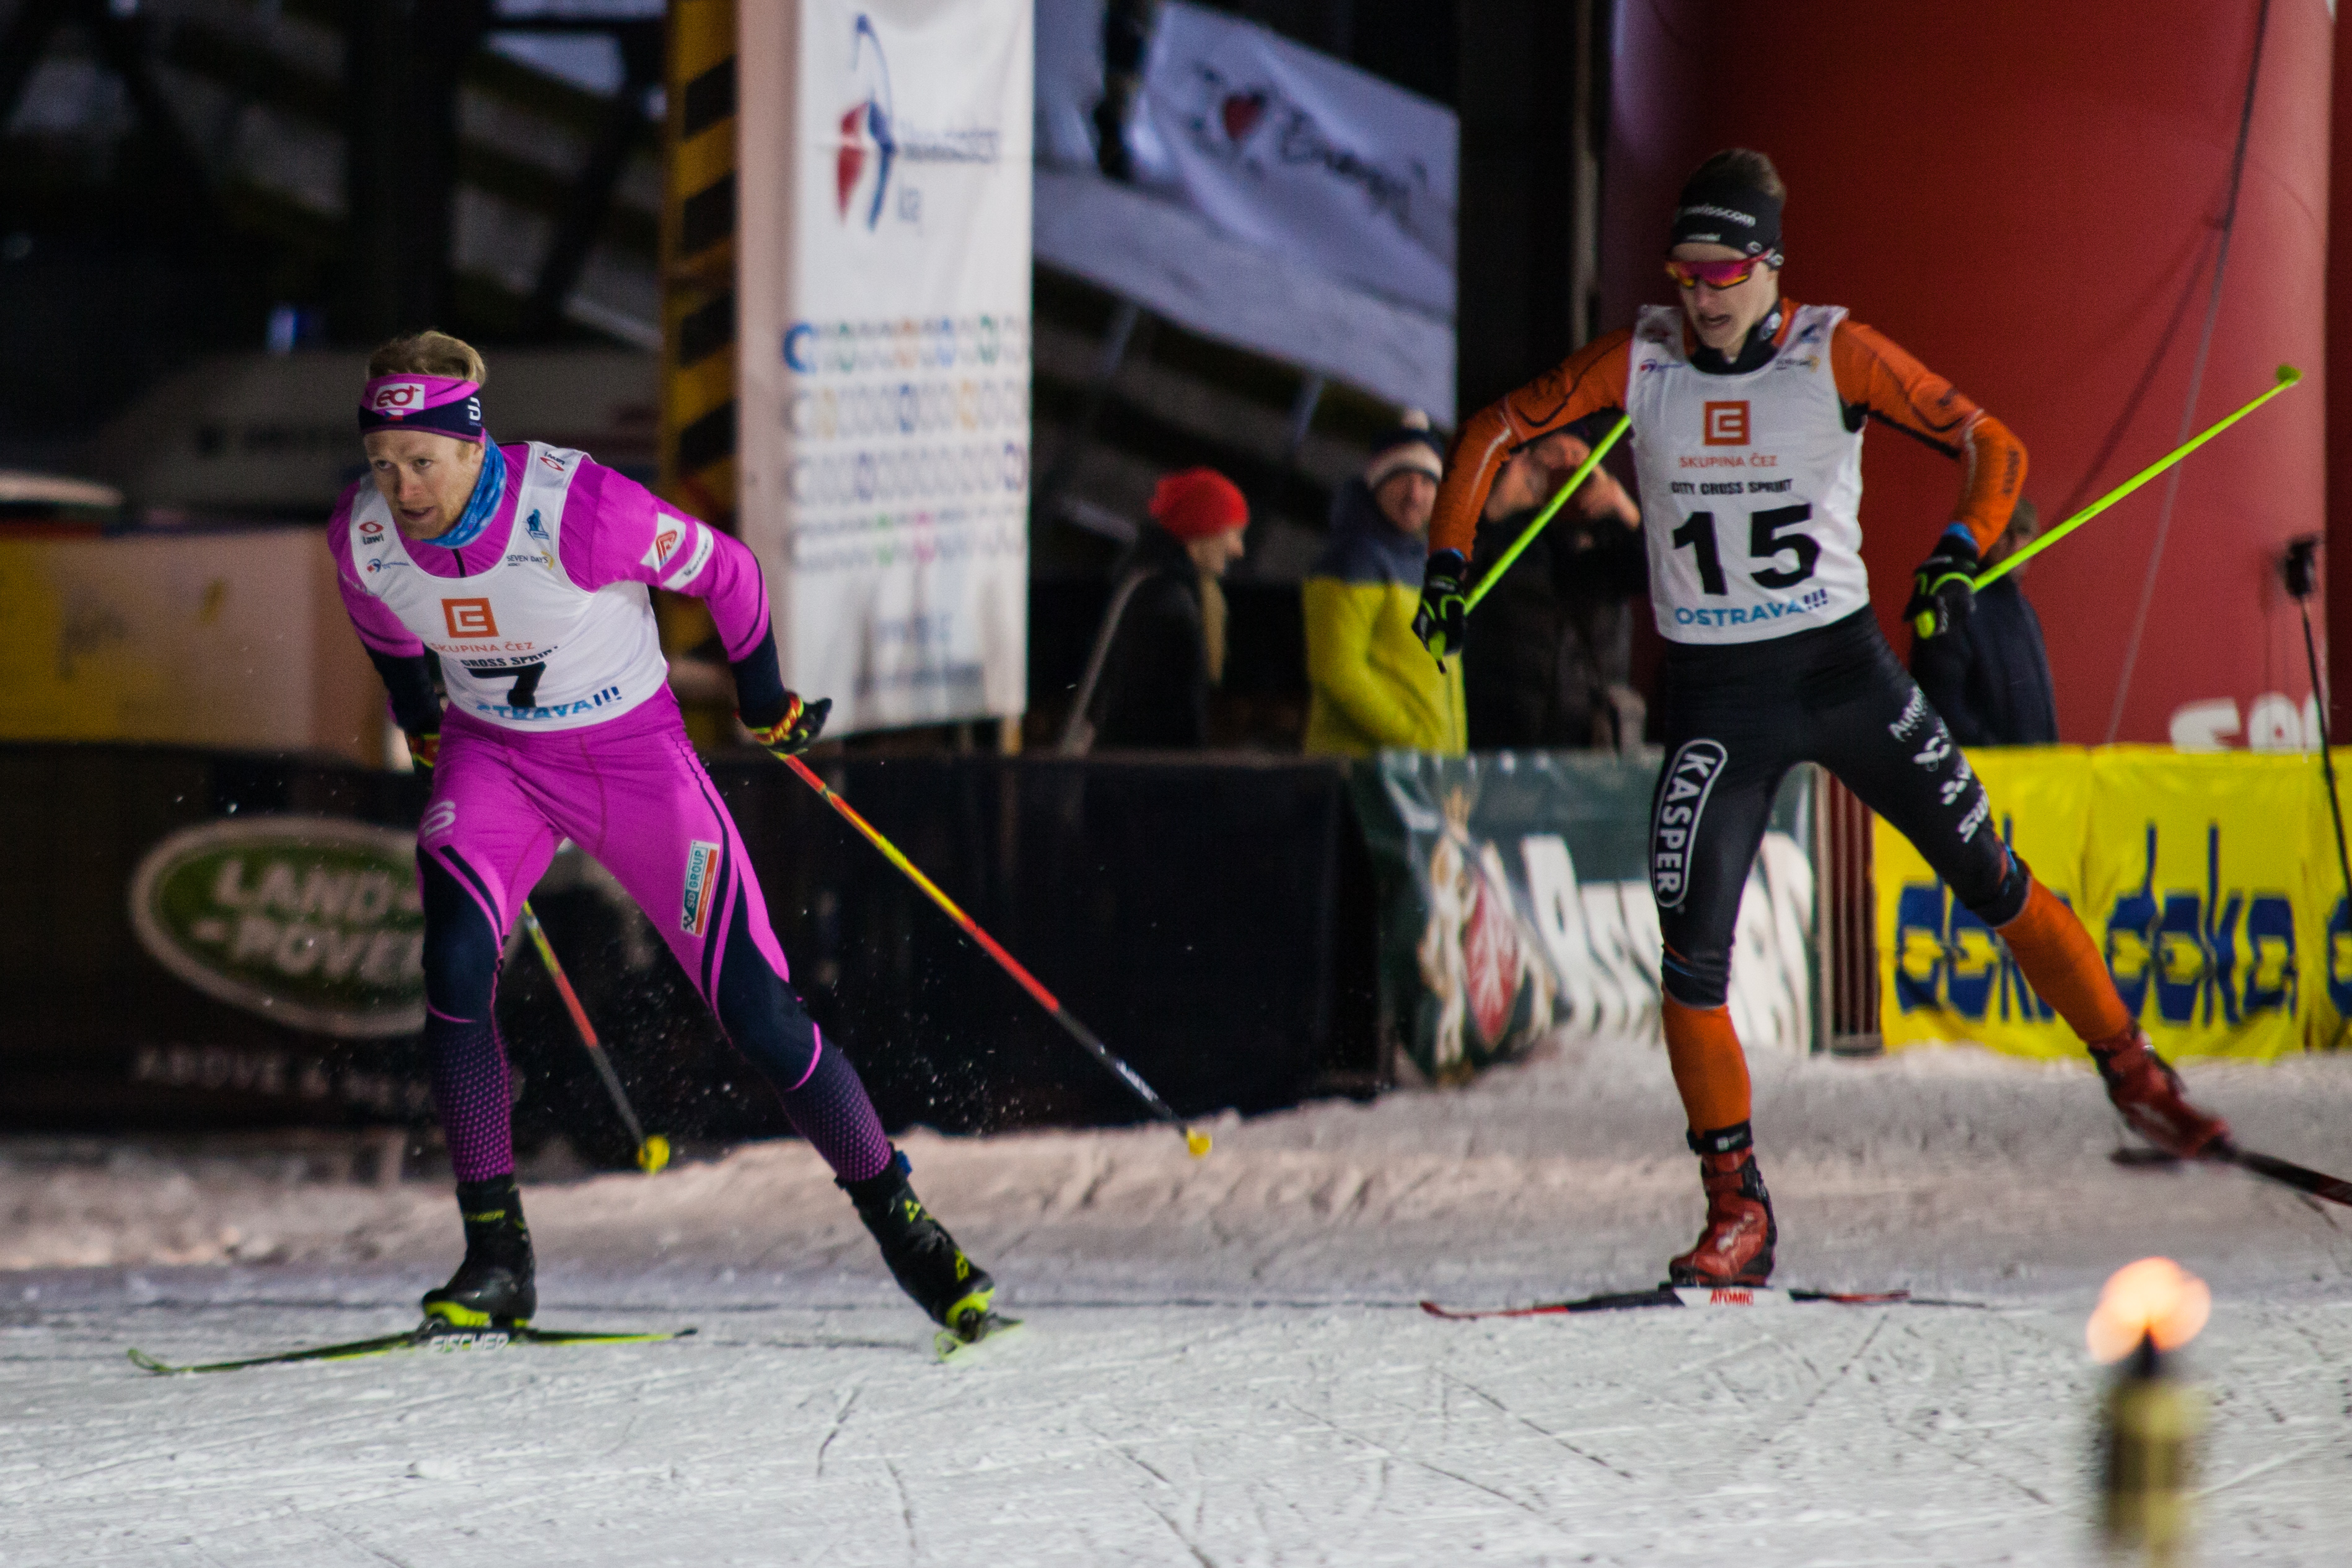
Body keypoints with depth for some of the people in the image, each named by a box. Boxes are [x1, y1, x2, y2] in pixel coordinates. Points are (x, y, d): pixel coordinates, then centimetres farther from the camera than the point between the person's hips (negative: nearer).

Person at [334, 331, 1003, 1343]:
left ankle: (898, 1221, 12)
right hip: (493, 758, 3)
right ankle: (495, 1258, -13)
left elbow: (722, 571, -13)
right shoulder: (363, 538, -18)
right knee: (456, 967, -23)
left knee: (756, 1011, -6)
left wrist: (764, 700, 1)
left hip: (634, 754, -3)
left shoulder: (579, 511, -31)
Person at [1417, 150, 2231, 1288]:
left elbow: (1989, 444, -6)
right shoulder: (1639, 364, -3)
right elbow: (1496, 433, 8)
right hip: (1712, 694, 1)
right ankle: (1737, 1213, 1)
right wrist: (1448, 562, -1)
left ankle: (2130, 1073, 21)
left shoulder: (1836, 356, -8)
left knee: (1989, 881, 1)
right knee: (1691, 955, -9)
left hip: (1844, 669, -1)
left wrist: (1960, 550, -22)